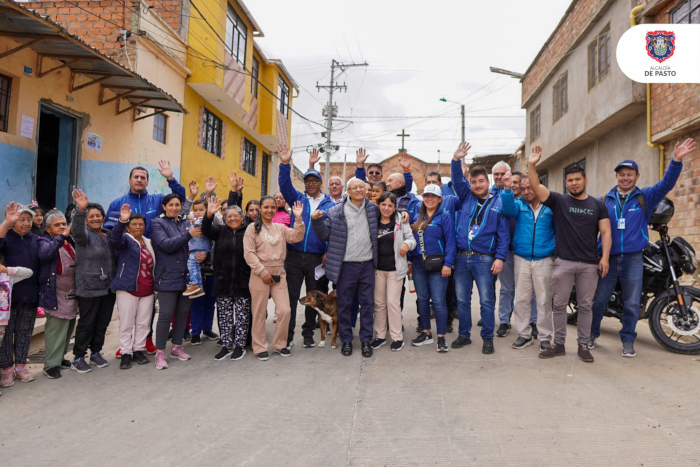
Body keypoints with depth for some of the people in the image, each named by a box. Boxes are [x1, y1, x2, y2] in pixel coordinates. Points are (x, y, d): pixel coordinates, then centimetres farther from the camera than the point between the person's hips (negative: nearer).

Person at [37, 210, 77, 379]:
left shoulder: (70, 240, 11)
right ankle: (51, 365, 5)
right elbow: (45, 253, -33)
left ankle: (59, 357, 31)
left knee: (68, 328, 16)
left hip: (71, 294, 7)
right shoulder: (45, 241, -8)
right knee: (55, 330, -4)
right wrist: (62, 237, -35)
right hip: (56, 295, -7)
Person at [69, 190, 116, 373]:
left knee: (103, 322, 14)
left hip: (109, 287, 6)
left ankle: (96, 352, 29)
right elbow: (77, 230, -33)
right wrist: (81, 210, -47)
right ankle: (78, 357, 15)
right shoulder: (84, 234, -7)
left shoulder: (109, 235, 11)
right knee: (87, 323, 2)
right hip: (89, 288, -6)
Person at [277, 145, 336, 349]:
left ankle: (308, 334, 23)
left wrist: (329, 252, -12)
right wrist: (285, 164, -21)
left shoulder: (330, 205, 4)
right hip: (294, 255, 1)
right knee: (291, 295, 4)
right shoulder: (298, 199, 9)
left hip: (317, 258, -1)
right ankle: (287, 334, 14)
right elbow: (285, 185, -6)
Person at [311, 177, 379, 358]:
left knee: (367, 303, 8)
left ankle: (366, 340, 20)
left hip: (368, 264, 2)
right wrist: (317, 221, -16)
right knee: (344, 304, 7)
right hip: (346, 265, -2)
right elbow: (325, 235, 0)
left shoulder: (373, 209, 7)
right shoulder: (336, 212, -1)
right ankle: (346, 340, 21)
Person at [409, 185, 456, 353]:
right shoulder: (417, 218, 14)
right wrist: (410, 260, 8)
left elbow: (450, 241, -9)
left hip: (437, 265, -6)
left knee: (438, 301, -5)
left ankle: (441, 338, 4)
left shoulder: (445, 216, -3)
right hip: (419, 264, 6)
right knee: (422, 299, 12)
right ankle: (426, 333, 24)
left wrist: (448, 263, -16)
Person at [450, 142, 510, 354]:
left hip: (484, 259, -3)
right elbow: (457, 180, 1)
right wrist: (456, 160, -16)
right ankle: (464, 335, 23)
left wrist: (500, 257, -11)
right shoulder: (466, 197, 11)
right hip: (461, 257, 4)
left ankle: (488, 338, 14)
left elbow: (503, 234, -3)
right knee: (462, 300, 10)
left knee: (487, 301, 2)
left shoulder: (498, 203, 1)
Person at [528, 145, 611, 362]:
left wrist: (605, 257, -9)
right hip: (563, 262, -1)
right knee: (559, 304, 5)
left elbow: (605, 232, 3)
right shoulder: (558, 201, 4)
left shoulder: (597, 205, 8)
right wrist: (532, 165, -24)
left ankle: (583, 345, 19)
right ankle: (559, 344, 16)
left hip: (590, 264, 1)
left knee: (585, 306, 8)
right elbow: (537, 187, -9)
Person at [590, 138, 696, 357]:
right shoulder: (605, 200, 7)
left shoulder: (645, 197, 4)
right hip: (608, 257, 1)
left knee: (632, 304, 5)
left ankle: (628, 341, 18)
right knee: (598, 299, 6)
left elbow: (666, 183, -10)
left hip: (633, 259, 0)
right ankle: (591, 334, 22)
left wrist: (676, 160, -23)